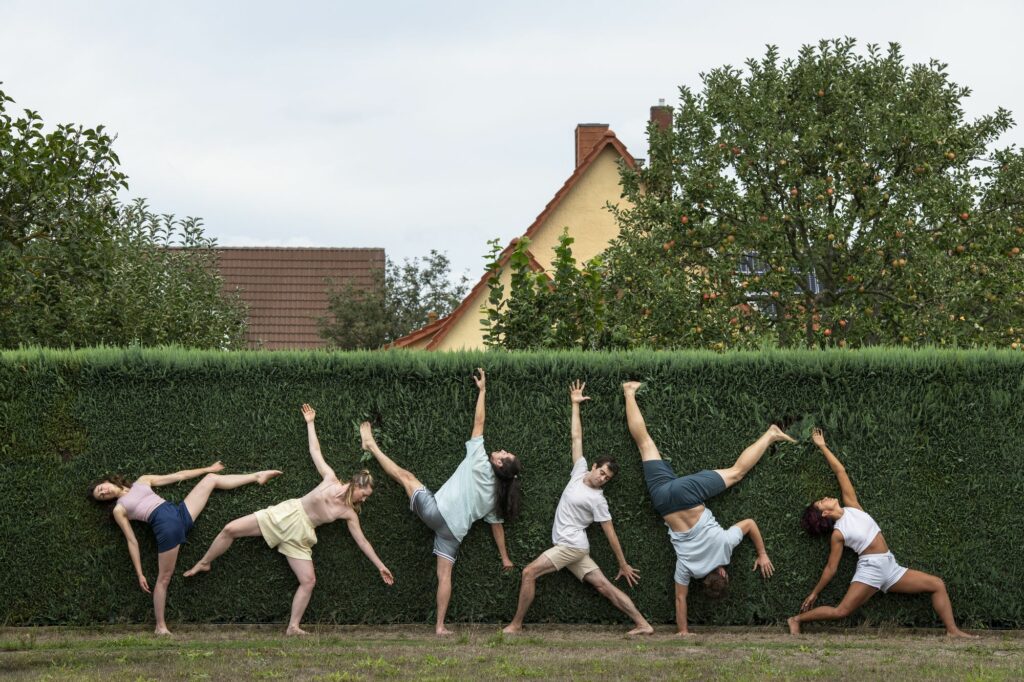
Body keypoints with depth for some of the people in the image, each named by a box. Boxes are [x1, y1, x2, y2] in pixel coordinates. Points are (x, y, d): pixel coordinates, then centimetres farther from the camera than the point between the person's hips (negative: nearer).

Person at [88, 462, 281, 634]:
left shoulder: (142, 481, 22)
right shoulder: (119, 510, 10)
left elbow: (177, 476, 23)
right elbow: (132, 541, 5)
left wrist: (208, 468, 23)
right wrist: (139, 574, -3)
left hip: (181, 513, 5)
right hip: (166, 526, -5)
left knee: (211, 478, 9)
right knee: (164, 577, -10)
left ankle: (256, 477, 20)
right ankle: (160, 627, -2)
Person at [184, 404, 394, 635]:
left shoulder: (349, 514, 0)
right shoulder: (331, 479, -4)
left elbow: (362, 541, 5)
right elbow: (315, 451, 4)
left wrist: (380, 566, 2)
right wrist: (310, 423, 6)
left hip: (300, 535, 1)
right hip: (287, 513, -1)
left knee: (308, 580, -14)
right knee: (231, 529, -10)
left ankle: (293, 627, -5)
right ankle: (204, 563, 13)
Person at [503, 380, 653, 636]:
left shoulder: (597, 500, -11)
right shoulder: (580, 471, 6)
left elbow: (610, 534, -9)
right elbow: (576, 437, 11)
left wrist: (623, 565, -7)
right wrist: (575, 404, 16)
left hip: (571, 546, -7)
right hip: (570, 548, 7)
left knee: (529, 573, -10)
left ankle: (516, 625, -7)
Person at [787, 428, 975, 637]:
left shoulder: (851, 507, 9)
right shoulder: (838, 533, -4)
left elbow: (840, 471, 9)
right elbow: (831, 568, 2)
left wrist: (823, 447, 13)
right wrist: (814, 593, 3)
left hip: (890, 568, 7)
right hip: (870, 569, -7)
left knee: (937, 584, 1)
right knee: (841, 611, -19)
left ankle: (952, 631, 0)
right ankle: (797, 620, -3)